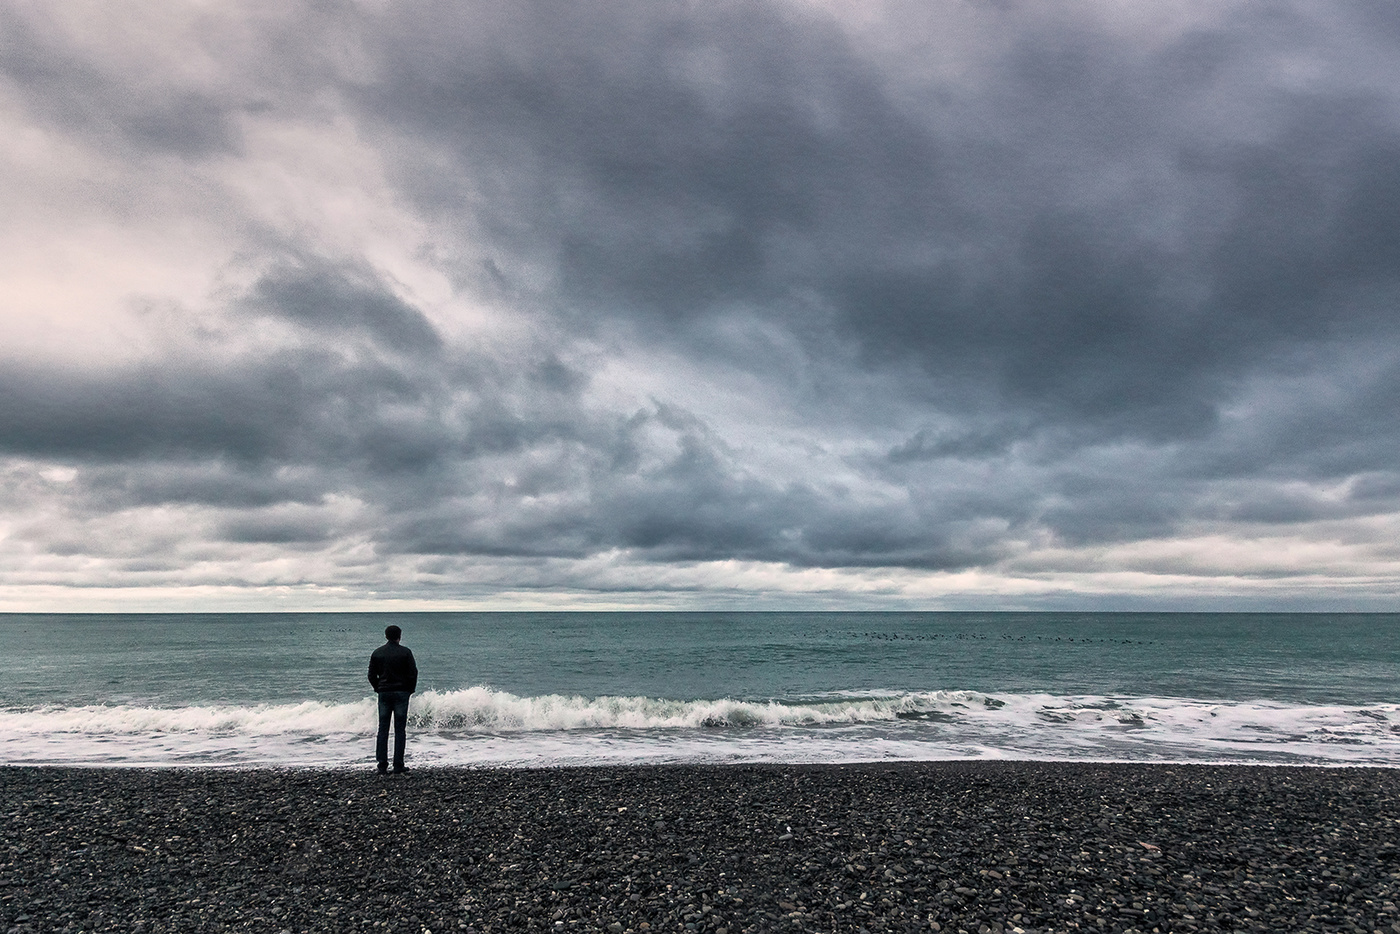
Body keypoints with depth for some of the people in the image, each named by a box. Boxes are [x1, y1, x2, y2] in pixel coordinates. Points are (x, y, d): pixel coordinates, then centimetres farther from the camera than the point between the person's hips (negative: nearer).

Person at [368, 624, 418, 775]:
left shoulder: (377, 653, 4)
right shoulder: (405, 652, -6)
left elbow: (371, 675, 5)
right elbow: (413, 673, -8)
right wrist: (410, 690, 6)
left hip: (383, 694, 3)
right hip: (401, 693, -3)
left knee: (382, 730, 7)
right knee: (399, 730, 2)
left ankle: (382, 767, 5)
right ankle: (398, 767, 2)